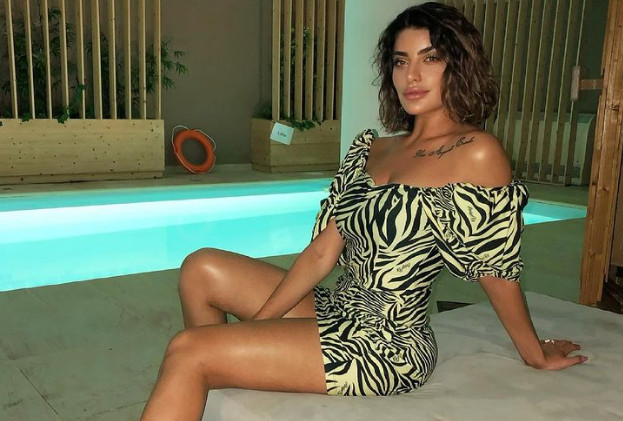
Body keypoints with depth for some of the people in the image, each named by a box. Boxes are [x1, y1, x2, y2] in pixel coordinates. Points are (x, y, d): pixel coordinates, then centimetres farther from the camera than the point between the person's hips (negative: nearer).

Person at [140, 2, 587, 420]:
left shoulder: (477, 154, -14)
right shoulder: (371, 148, 8)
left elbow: (499, 271, -5)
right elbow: (323, 251, 5)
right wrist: (254, 324, 1)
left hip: (388, 345, -7)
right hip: (338, 311, 8)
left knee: (186, 354, -13)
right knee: (202, 268, 5)